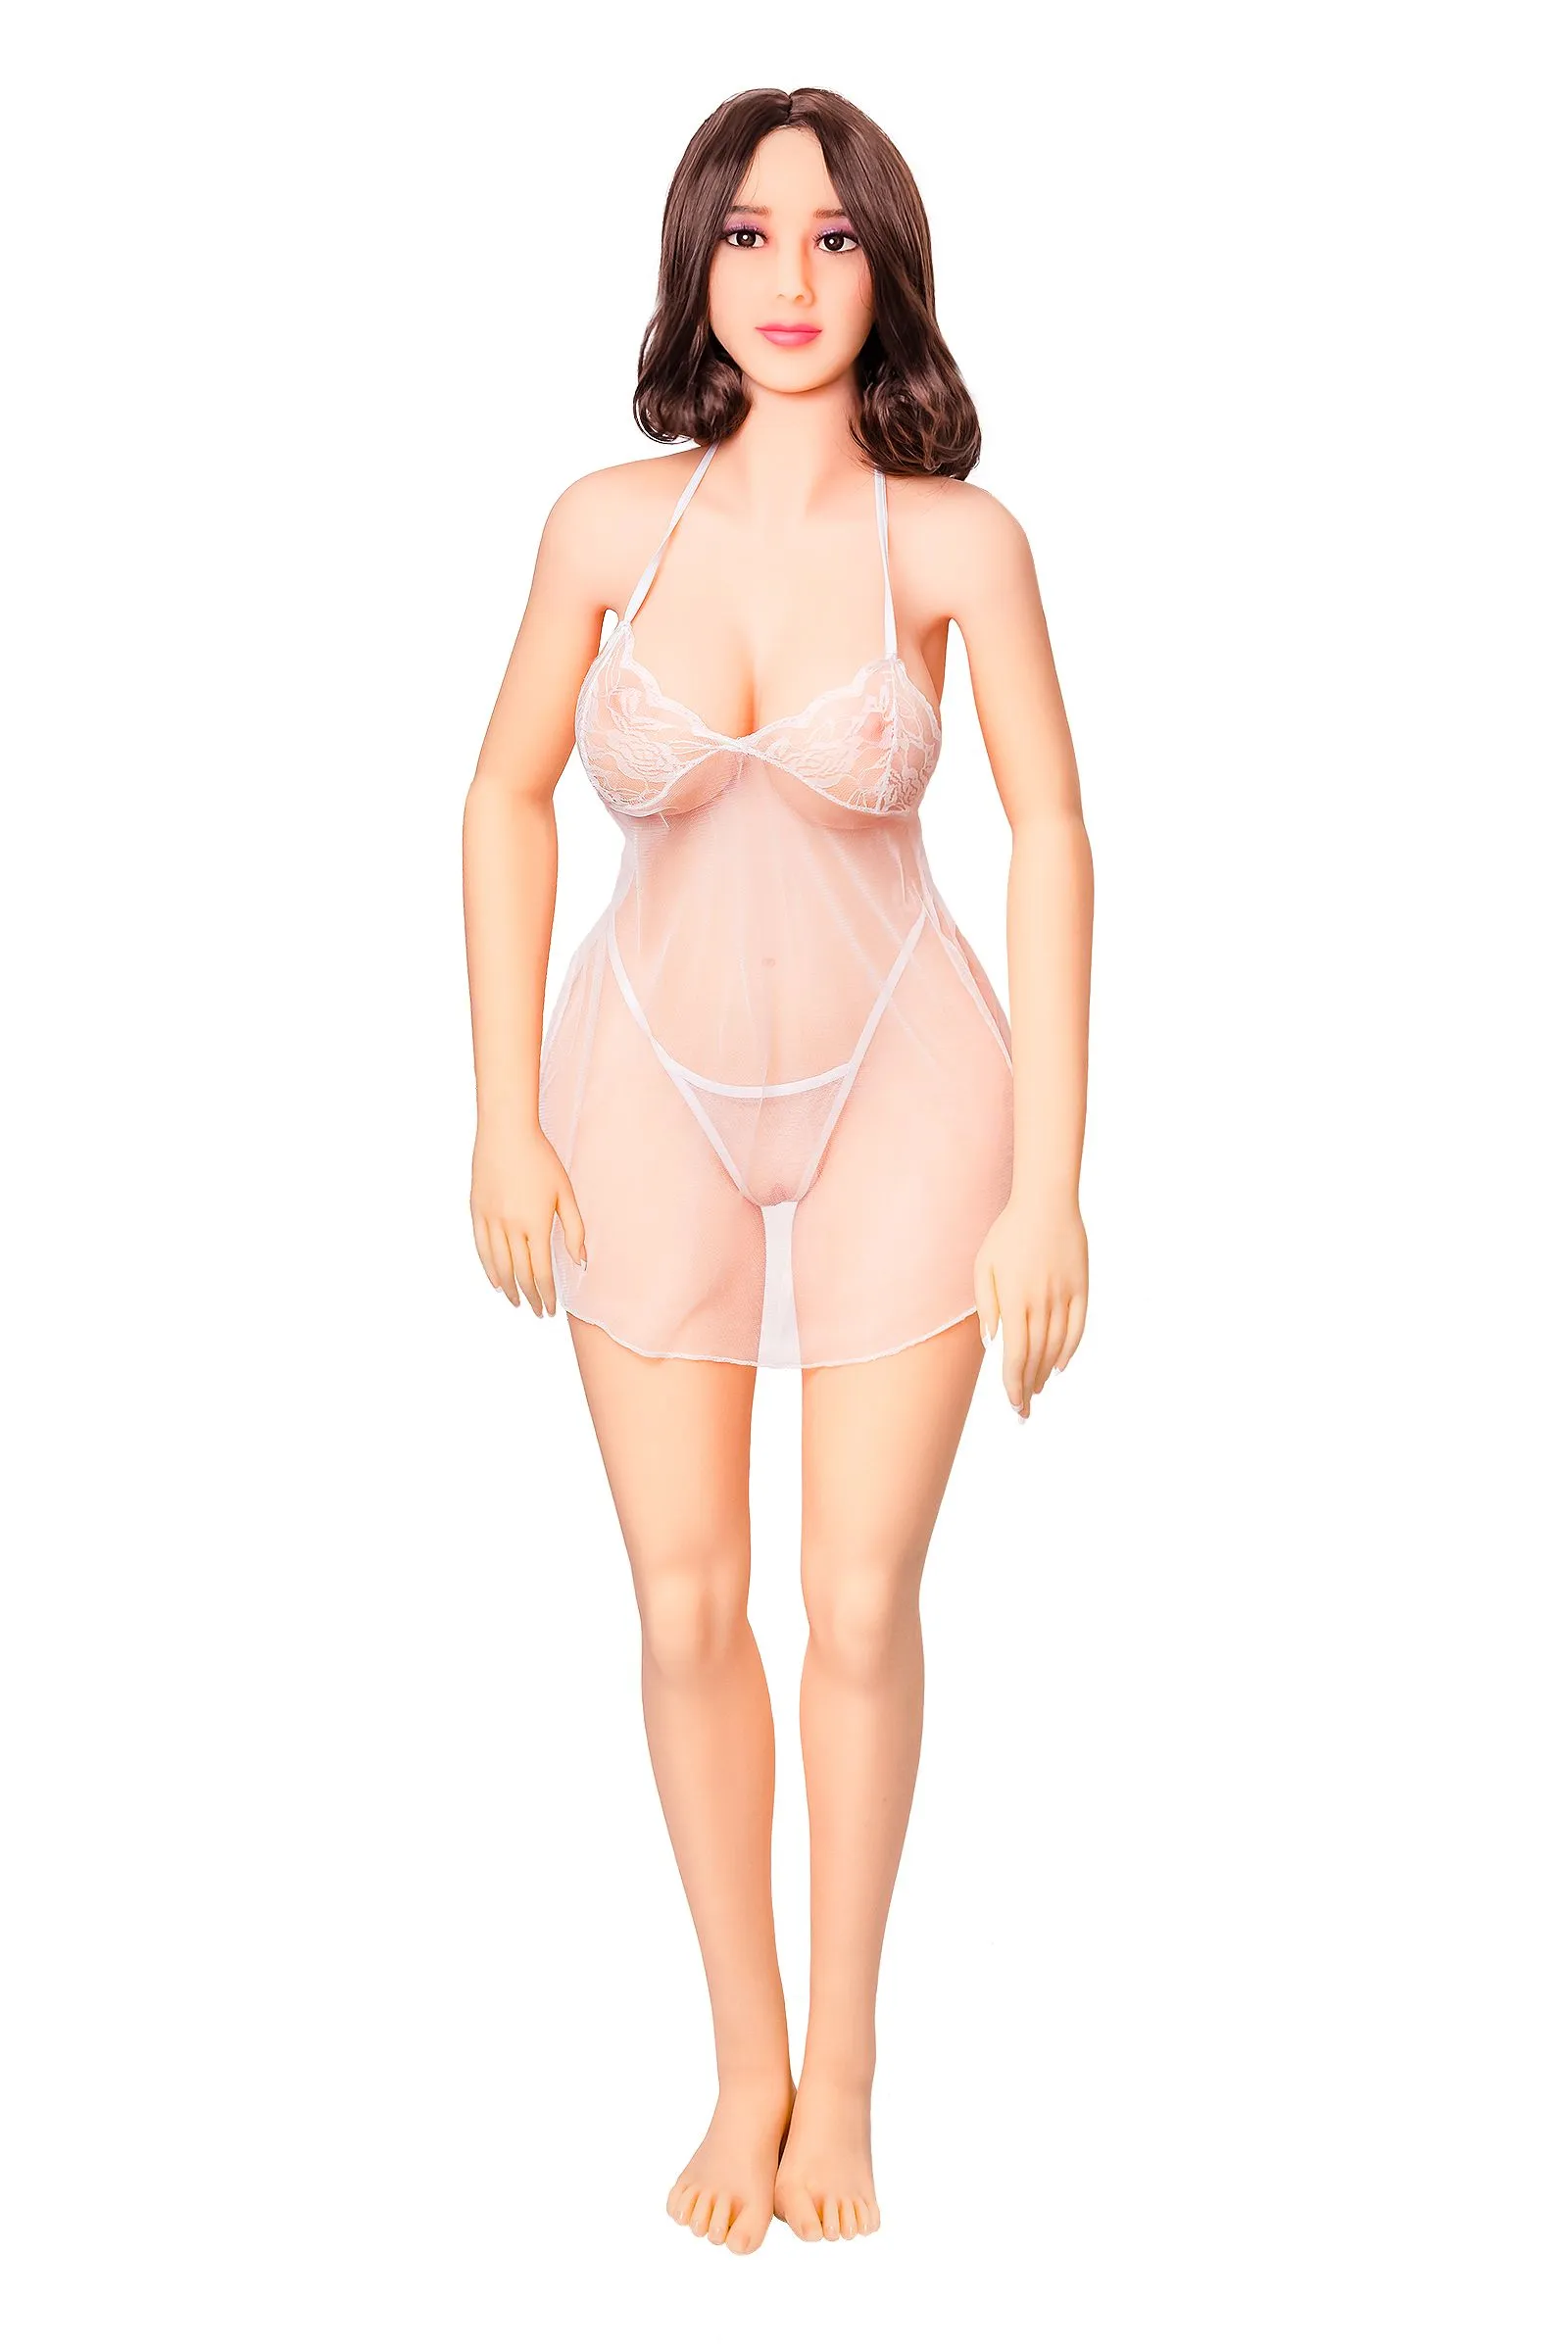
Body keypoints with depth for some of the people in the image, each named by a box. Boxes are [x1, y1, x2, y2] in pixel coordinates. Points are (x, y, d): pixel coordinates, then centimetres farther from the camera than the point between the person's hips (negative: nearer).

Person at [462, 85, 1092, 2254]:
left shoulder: (954, 537, -13)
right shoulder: (609, 523, -8)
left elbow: (1052, 836, -9)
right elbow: (506, 798, 2)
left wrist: (1051, 1181, -11)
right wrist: (504, 1119, -2)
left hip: (900, 1095, -1)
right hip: (654, 1099, 2)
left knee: (862, 1610, 4)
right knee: (686, 1611, 6)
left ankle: (844, 2050, 27)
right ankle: (747, 2053, 27)